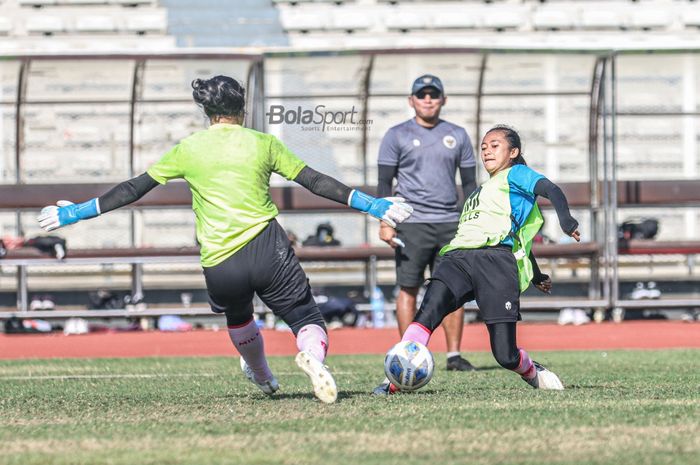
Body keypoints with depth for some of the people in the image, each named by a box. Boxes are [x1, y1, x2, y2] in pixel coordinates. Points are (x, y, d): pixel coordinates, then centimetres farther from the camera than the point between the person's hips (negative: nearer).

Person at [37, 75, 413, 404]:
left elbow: (134, 189, 11)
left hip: (219, 266, 2)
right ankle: (312, 356, -33)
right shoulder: (263, 143, 8)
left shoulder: (188, 149, 9)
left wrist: (77, 212, 21)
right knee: (307, 320, 2)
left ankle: (262, 377, 51)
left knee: (238, 317, 33)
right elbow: (315, 182, 8)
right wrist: (372, 205, 15)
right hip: (266, 248, -2)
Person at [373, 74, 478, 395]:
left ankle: (454, 354, 3)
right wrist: (385, 222, -7)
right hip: (412, 222, -3)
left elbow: (469, 182, 15)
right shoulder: (397, 136, 4)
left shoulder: (457, 136, 12)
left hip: (450, 223, 3)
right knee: (408, 288, -4)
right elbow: (384, 182, 3)